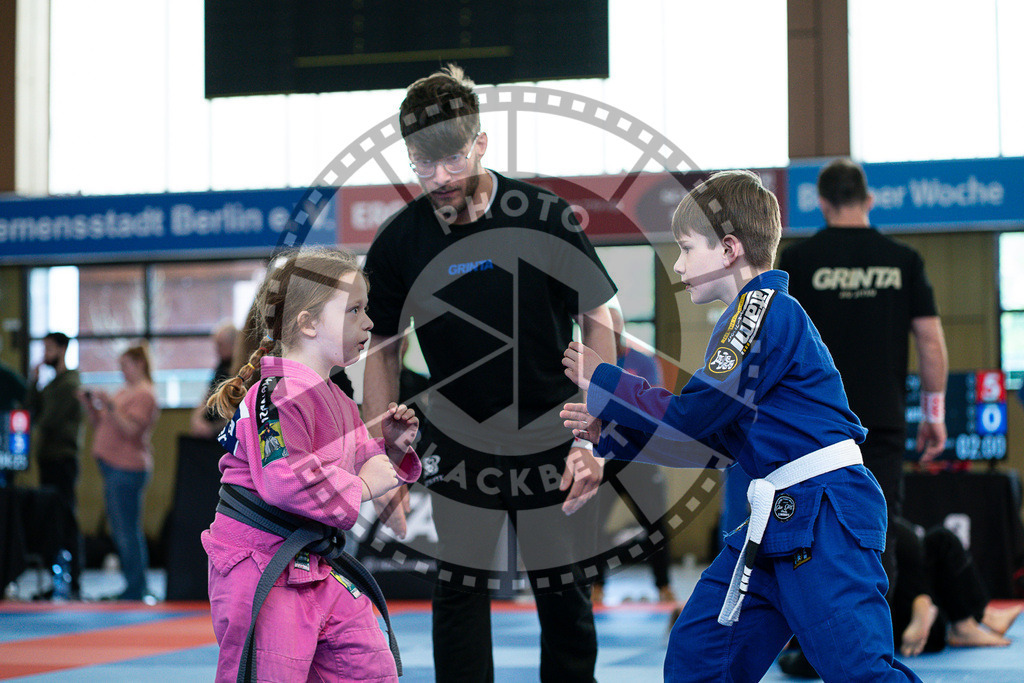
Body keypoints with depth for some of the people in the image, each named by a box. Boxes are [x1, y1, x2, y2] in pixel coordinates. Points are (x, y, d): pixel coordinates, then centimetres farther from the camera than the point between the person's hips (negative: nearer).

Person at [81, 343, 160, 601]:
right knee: (120, 531, 11)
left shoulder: (144, 394, -8)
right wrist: (90, 405, 8)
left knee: (127, 531, -10)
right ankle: (136, 588, 16)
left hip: (128, 470, -10)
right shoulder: (123, 392, 21)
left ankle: (136, 589, -7)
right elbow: (100, 426, 23)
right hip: (113, 468, 10)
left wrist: (110, 406, -26)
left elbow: (131, 429, -19)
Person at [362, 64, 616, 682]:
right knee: (459, 590, 1)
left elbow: (598, 324, -7)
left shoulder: (548, 218, -14)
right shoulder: (398, 242, -7)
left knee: (566, 596, 6)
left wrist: (591, 440, -12)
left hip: (551, 444, -1)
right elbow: (383, 351, 4)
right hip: (459, 444, 1)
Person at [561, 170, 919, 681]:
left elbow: (690, 417, -13)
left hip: (824, 518, -10)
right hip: (780, 521, 10)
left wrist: (602, 381, -1)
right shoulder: (750, 315, 19)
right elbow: (709, 445, 20)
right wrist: (609, 430, 14)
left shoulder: (767, 309, -11)